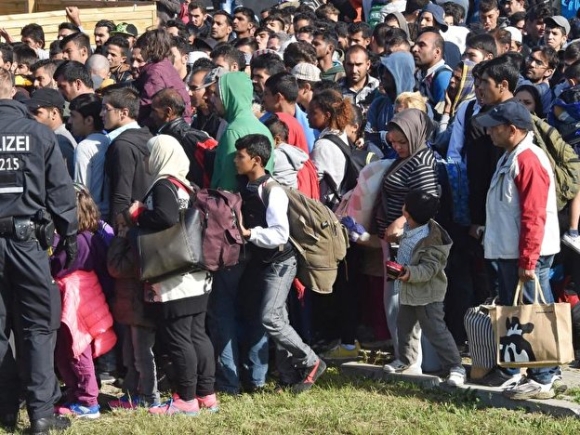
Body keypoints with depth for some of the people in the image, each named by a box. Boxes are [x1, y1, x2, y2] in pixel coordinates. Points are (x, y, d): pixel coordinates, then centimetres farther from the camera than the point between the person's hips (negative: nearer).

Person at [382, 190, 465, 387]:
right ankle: (405, 358, 43)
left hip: (427, 293, -10)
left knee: (435, 330, -9)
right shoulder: (408, 229, 0)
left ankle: (455, 366, -4)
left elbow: (430, 268, -30)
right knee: (404, 325, 22)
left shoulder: (431, 239, -28)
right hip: (408, 290, 10)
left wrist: (411, 273, -43)